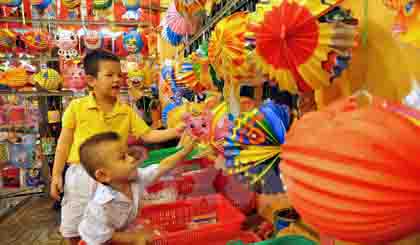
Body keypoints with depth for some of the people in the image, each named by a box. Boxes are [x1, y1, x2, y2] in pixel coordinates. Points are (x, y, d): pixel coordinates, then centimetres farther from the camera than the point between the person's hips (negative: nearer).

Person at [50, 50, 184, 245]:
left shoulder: (126, 111, -2)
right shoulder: (76, 107, -6)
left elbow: (147, 135, -2)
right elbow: (65, 142, -1)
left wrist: (174, 132, -14)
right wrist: (56, 175, -2)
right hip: (81, 175, -1)